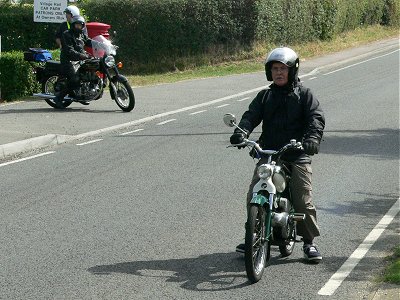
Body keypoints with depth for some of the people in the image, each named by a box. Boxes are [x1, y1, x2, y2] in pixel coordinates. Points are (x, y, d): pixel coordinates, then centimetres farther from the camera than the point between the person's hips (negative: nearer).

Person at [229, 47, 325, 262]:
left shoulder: (304, 95, 7)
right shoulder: (265, 96, 15)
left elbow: (316, 117, -6)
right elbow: (252, 115, 1)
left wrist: (312, 138, -26)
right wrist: (241, 132, -20)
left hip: (298, 156, -3)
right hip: (268, 153, 3)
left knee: (304, 200, -8)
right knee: (253, 196, -5)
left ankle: (309, 242, 6)